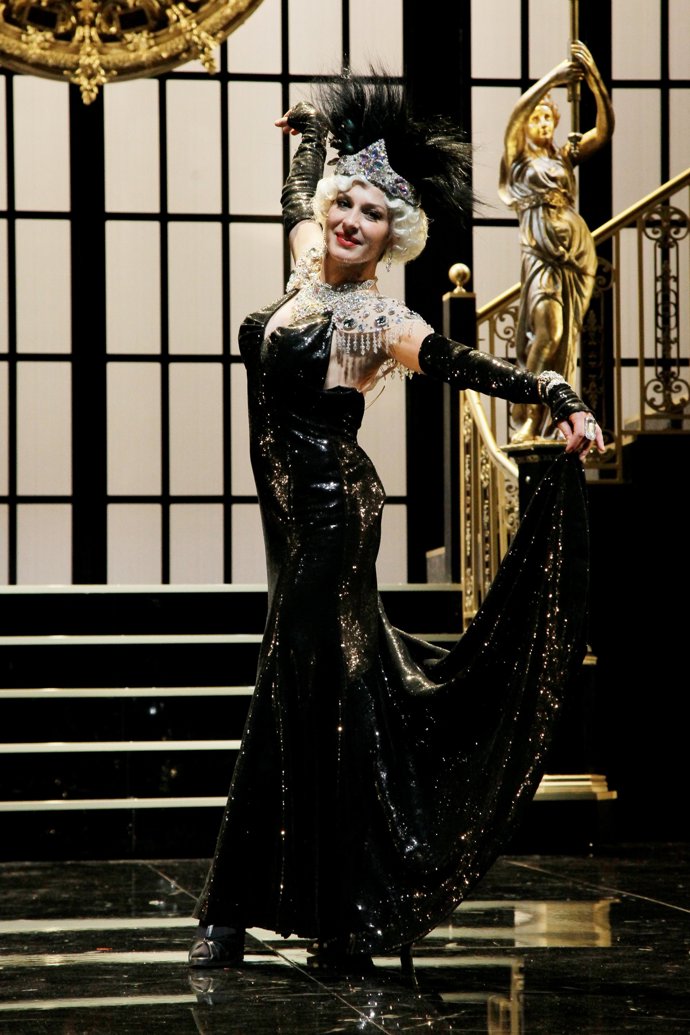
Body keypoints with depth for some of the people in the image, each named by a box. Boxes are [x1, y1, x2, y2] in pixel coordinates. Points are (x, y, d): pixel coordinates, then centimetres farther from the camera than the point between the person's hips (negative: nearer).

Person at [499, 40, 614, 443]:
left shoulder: (566, 156, 15)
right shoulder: (518, 158, 6)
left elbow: (605, 128, 2)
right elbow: (515, 116, -12)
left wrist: (595, 79, -11)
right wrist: (552, 77, -20)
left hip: (578, 247, 4)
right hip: (542, 250, -4)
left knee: (567, 336, 1)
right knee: (547, 331, -17)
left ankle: (548, 421, 3)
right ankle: (528, 419, -13)